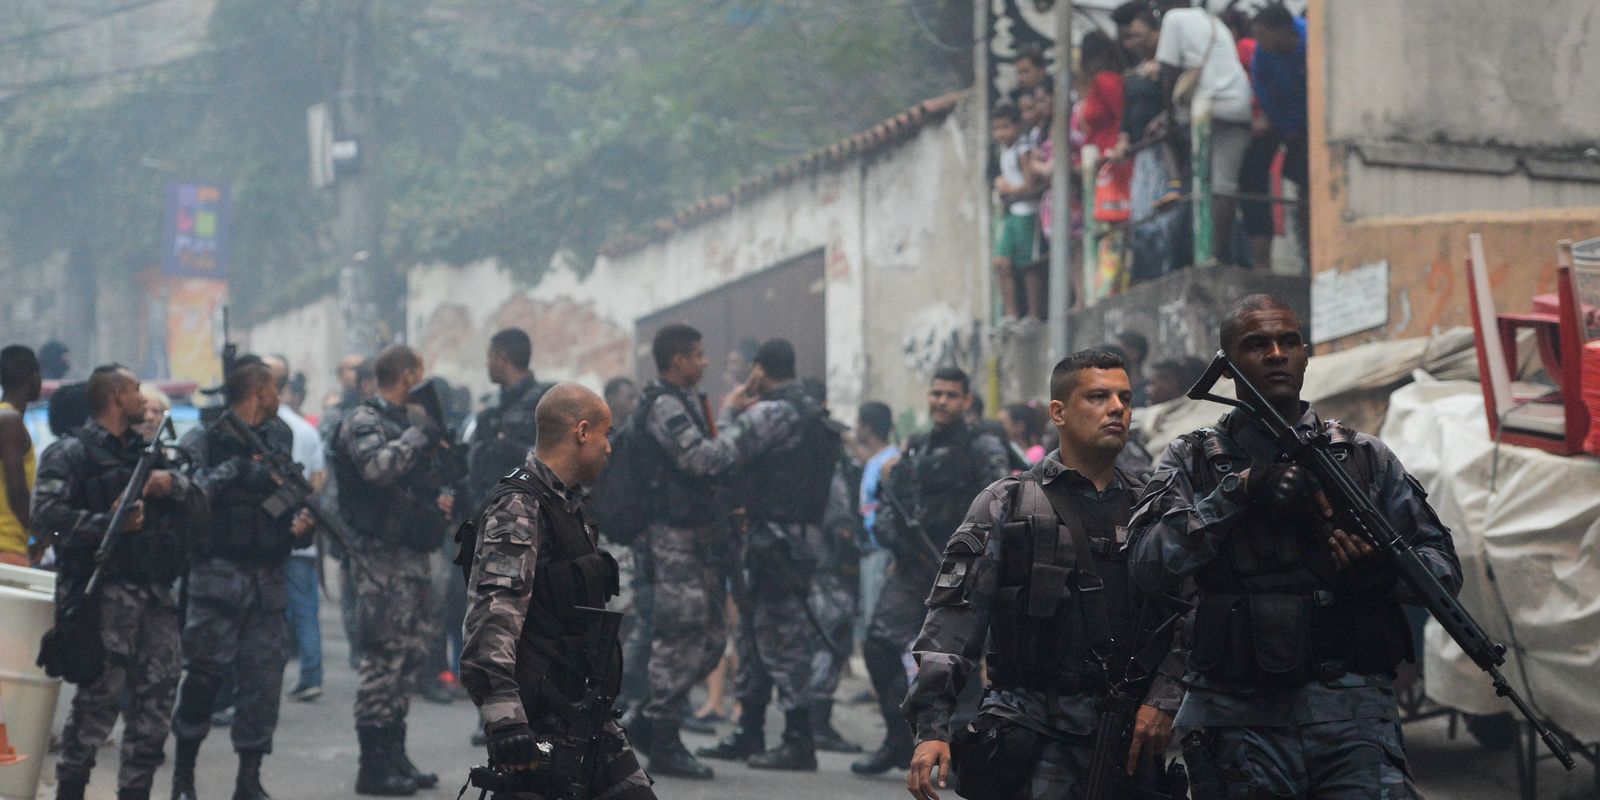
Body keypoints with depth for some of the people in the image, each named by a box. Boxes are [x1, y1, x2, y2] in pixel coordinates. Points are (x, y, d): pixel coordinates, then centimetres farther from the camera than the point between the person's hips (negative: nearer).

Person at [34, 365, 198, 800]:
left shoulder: (144, 450, 23)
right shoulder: (72, 453, -2)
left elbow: (197, 498, 21)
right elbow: (46, 510, -15)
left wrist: (172, 484, -1)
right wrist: (108, 523, -22)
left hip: (156, 592, 7)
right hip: (107, 591, -7)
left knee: (157, 694, 4)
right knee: (100, 696, -9)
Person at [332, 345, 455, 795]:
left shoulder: (410, 422, 18)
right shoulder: (363, 423, -9)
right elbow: (378, 467, -29)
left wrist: (442, 497, 11)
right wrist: (419, 436, -18)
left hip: (413, 551, 9)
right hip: (382, 554, -9)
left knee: (411, 654, 12)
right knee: (383, 656, -9)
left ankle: (394, 755, 20)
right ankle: (373, 765, -6)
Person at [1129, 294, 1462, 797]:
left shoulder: (1364, 457, 13)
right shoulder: (1193, 462, 9)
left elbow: (1445, 567, 13)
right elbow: (1150, 566, -7)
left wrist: (1384, 570, -9)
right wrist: (1240, 489, -14)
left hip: (1353, 719, 0)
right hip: (1240, 731, 0)